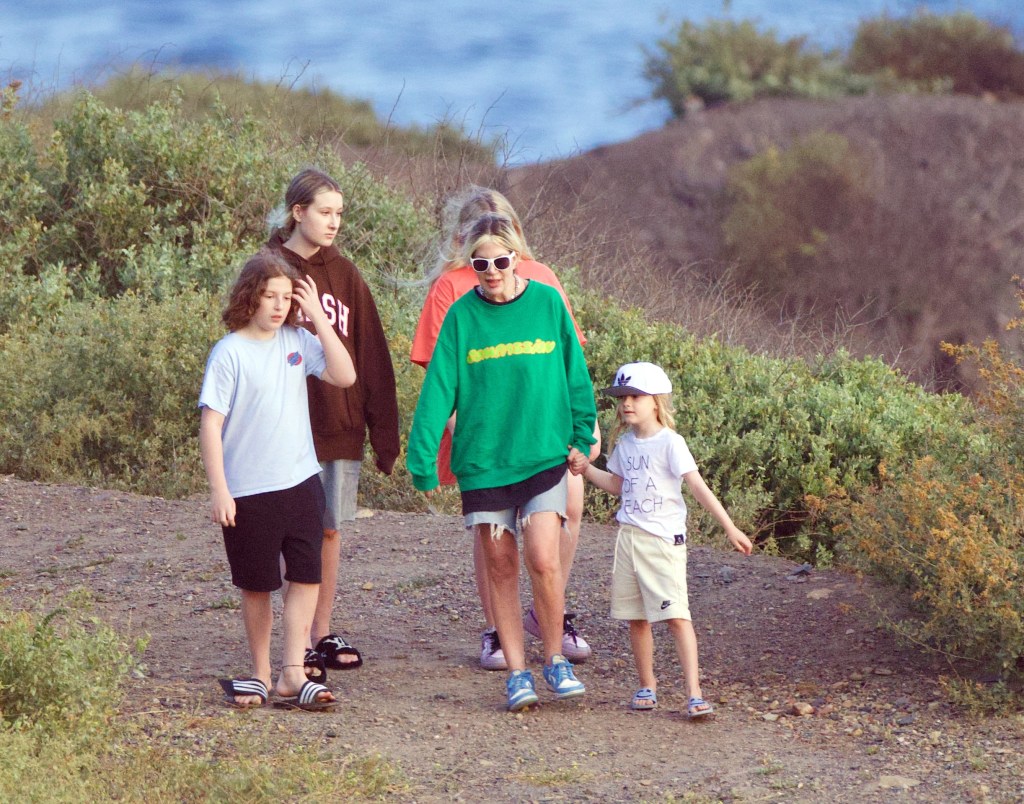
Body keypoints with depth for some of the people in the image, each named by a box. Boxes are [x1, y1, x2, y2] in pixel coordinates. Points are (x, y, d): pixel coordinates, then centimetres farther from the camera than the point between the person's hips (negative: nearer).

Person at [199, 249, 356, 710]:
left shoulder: (297, 341, 5)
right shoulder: (230, 353, -9)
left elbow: (345, 376, -3)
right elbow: (211, 423, -10)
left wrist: (318, 317, -6)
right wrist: (219, 490, -14)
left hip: (301, 483, 4)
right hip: (249, 491, -4)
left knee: (306, 578, -2)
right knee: (256, 586, 7)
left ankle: (293, 675, 0)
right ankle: (261, 675, 21)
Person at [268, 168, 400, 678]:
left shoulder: (344, 275, 9)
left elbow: (372, 358, 9)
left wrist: (384, 431, 6)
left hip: (342, 425, 4)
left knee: (331, 529, 10)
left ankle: (325, 634, 20)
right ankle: (303, 646, 3)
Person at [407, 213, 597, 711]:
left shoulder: (547, 302, 0)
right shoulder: (462, 315, 0)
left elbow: (574, 372, 8)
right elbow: (440, 386, -3)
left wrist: (582, 434, 6)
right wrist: (422, 454, -9)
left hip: (544, 455, -1)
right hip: (482, 460, 1)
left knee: (543, 560, -11)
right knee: (501, 567, 4)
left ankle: (555, 660, 7)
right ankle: (517, 672, 13)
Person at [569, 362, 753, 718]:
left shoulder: (669, 442, -10)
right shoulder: (625, 444, 11)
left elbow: (698, 486, -14)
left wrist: (729, 527, -18)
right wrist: (586, 468, 13)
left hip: (664, 540, -7)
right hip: (629, 538, 7)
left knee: (676, 616, -12)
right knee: (636, 618, 9)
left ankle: (694, 692, -14)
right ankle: (646, 686, 21)